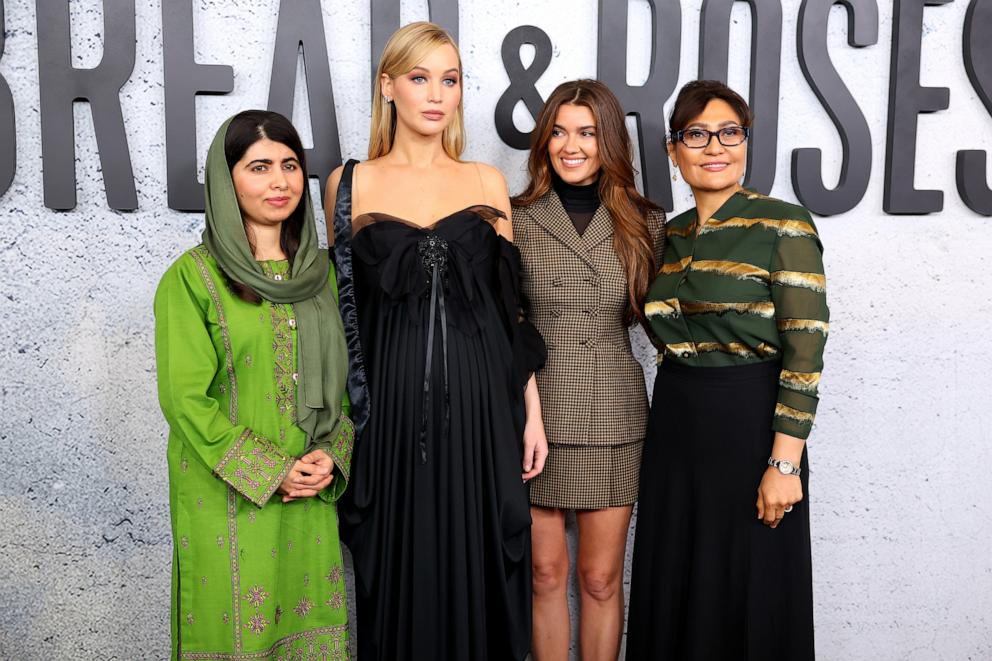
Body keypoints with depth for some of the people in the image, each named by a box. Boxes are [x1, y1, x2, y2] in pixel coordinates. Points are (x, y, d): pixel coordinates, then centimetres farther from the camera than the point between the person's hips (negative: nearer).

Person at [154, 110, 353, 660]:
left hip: (311, 492, 4)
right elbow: (184, 397, -11)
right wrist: (269, 471, -14)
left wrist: (332, 455, -4)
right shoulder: (192, 277, -8)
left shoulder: (318, 270, 7)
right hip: (226, 496, -4)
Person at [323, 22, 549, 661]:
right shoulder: (350, 183, 5)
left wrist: (532, 409, 3)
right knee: (399, 569, 8)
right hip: (391, 402, -1)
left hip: (480, 400, 1)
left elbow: (509, 305, 8)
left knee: (477, 567, 8)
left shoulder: (487, 183, 8)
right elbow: (341, 304, 7)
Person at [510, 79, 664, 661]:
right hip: (537, 413, 0)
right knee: (547, 573, 11)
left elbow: (650, 313, 14)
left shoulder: (645, 223, 3)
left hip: (612, 416, 1)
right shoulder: (518, 220, 0)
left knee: (602, 577, 10)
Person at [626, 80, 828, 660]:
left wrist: (785, 463, -18)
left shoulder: (784, 225, -10)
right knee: (674, 589, 15)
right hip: (675, 425, 6)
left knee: (748, 593, 7)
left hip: (751, 422, -5)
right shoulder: (672, 236, 8)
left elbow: (804, 350, -14)